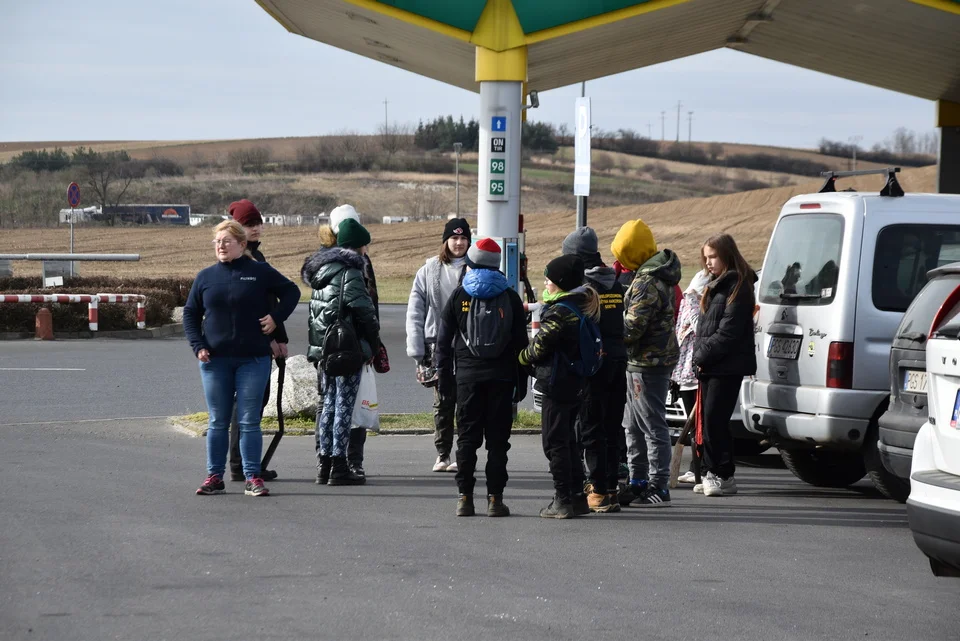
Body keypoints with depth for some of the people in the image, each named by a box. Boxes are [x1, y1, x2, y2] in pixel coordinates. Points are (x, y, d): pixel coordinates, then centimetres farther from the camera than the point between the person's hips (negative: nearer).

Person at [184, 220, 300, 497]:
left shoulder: (260, 272, 1)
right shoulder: (205, 277, 7)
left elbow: (292, 292, 11)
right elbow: (190, 314, 13)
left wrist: (276, 317, -1)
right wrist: (198, 346, 1)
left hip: (253, 360, -2)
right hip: (215, 360, 2)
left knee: (249, 421, -1)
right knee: (218, 422, 7)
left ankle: (253, 478, 3)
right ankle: (214, 477, 12)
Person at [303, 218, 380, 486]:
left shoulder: (321, 269, 14)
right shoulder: (350, 271, -13)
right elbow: (364, 311, -16)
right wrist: (374, 343, -2)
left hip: (322, 348, 8)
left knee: (328, 404, 14)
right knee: (343, 406, -4)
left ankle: (324, 464, 16)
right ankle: (338, 467, -3)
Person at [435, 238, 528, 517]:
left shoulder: (459, 296, 3)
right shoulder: (510, 298, 5)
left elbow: (444, 340, 4)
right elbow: (521, 342, 5)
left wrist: (444, 376, 9)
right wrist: (521, 381, 8)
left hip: (468, 376, 0)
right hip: (501, 376, 0)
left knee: (467, 438, 4)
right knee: (498, 439, 1)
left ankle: (464, 497, 1)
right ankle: (495, 498, -2)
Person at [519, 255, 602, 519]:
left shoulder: (558, 313, -18)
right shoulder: (583, 307, 10)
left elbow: (539, 347, -17)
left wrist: (522, 357, 4)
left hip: (557, 383, -9)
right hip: (577, 385, 9)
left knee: (555, 442, -3)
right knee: (567, 440, 17)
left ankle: (562, 501, -2)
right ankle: (577, 495, 19)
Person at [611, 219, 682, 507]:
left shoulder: (647, 284, -21)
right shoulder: (658, 275, 13)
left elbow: (632, 328, -23)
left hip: (648, 362, -11)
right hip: (643, 361, 11)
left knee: (652, 426, -6)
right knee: (634, 426, 18)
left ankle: (658, 489, -3)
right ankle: (639, 482, 26)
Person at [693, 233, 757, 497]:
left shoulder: (737, 287, -10)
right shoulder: (715, 286, 20)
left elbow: (728, 332, -16)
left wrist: (702, 355, -12)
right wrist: (699, 356, 9)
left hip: (727, 366, -9)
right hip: (709, 366, 9)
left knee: (715, 420, -11)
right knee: (708, 420, 8)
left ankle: (723, 476, -8)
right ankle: (713, 473, 12)